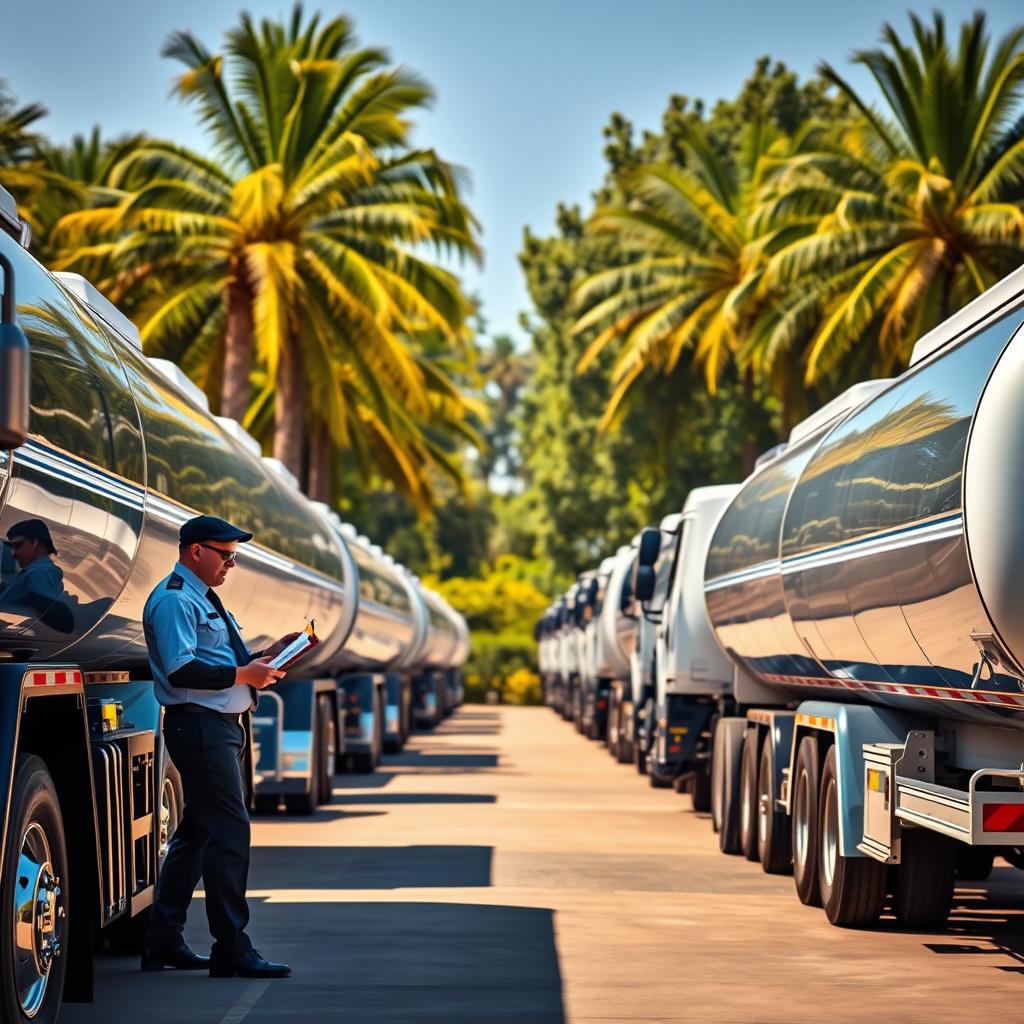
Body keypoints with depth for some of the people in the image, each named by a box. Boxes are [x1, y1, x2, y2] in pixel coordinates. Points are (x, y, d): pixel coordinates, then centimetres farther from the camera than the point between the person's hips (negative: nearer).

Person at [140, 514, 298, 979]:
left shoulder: (202, 599, 21)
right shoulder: (174, 599, -12)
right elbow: (182, 670, -23)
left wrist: (264, 656, 11)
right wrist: (242, 673, -19)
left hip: (219, 726, 11)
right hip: (200, 726, -11)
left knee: (196, 832, 14)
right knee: (229, 831, -12)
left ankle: (163, 941, 20)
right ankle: (231, 949, -11)